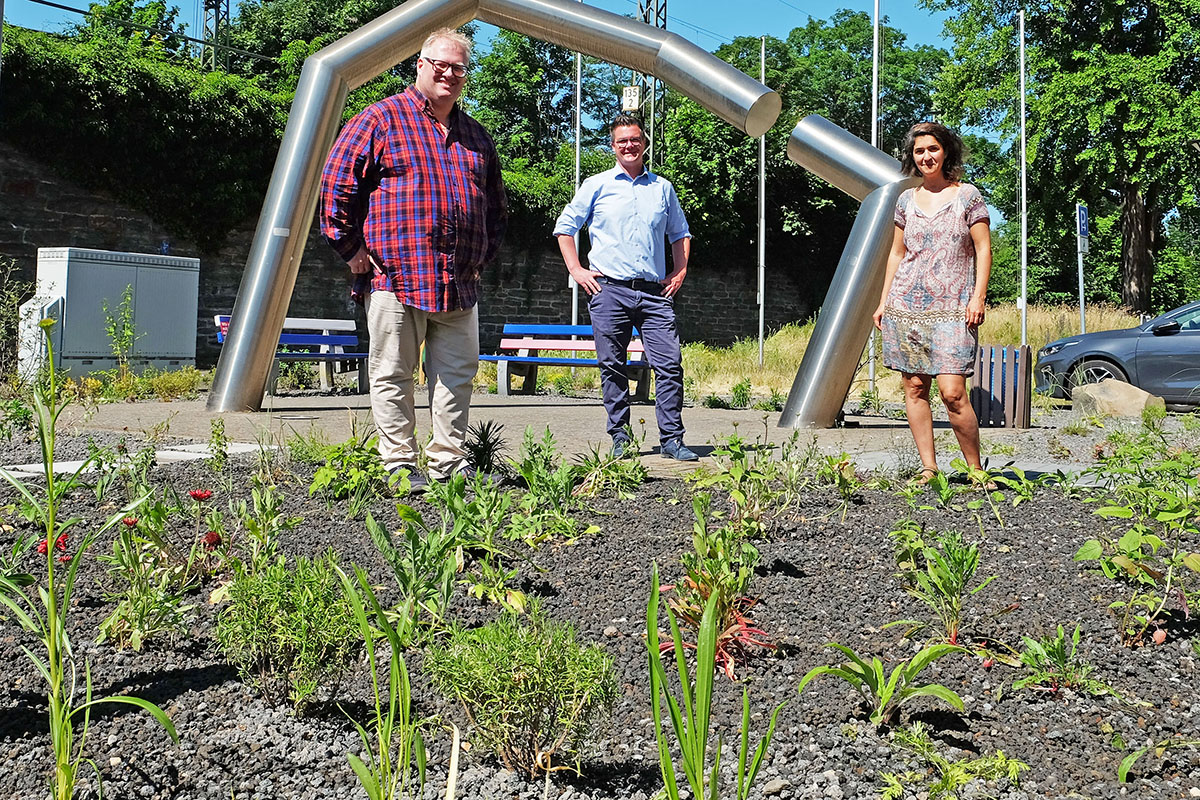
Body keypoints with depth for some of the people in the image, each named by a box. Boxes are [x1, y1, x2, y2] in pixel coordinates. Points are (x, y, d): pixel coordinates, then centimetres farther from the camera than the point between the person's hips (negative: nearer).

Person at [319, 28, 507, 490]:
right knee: (393, 375, 0)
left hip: (460, 285, 5)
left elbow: (497, 206, 28)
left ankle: (449, 463, 15)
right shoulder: (382, 118, 2)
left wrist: (483, 257, 18)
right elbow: (336, 183, -3)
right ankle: (400, 465, 8)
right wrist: (351, 247, -5)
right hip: (394, 276, -5)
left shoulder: (476, 137, 19)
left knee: (458, 376, 6)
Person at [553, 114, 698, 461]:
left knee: (670, 364, -6)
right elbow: (565, 226, 12)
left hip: (654, 292, 2)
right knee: (612, 366, 1)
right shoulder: (597, 185, 9)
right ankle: (620, 437, 11)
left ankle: (671, 438, 0)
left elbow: (680, 234, 27)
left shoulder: (663, 188, 16)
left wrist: (680, 271, 14)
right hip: (609, 290, -1)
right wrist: (576, 270, 3)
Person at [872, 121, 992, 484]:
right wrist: (884, 300, 14)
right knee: (914, 387, 2)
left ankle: (976, 468, 1)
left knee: (952, 392, -13)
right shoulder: (907, 200, 13)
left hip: (952, 309, -4)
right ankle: (928, 467, 9)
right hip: (906, 305, 4)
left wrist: (978, 297, -9)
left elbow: (983, 250, 2)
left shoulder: (968, 195, 4)